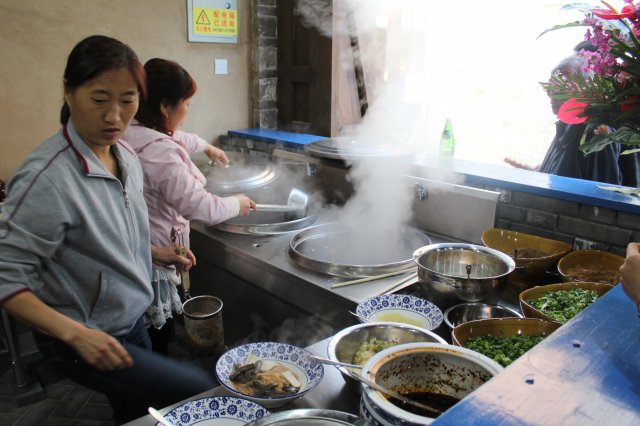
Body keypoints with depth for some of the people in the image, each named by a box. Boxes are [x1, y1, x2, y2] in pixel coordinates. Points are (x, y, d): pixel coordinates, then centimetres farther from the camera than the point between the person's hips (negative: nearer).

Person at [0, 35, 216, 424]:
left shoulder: (127, 156, -2)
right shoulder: (48, 177, -27)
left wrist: (154, 252, 1)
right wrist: (75, 333, -31)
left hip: (131, 320, 7)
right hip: (81, 341, -7)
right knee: (201, 391, -5)